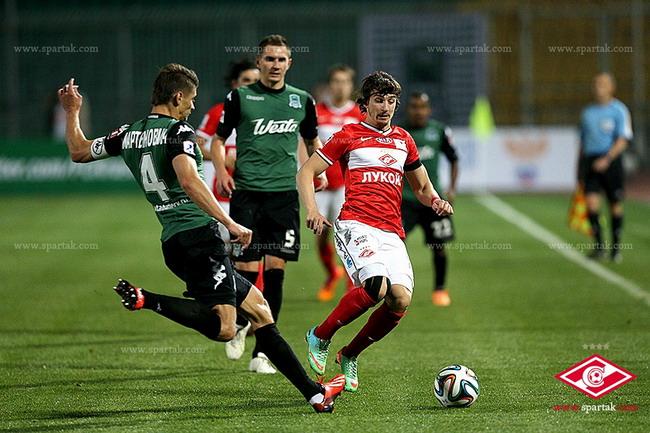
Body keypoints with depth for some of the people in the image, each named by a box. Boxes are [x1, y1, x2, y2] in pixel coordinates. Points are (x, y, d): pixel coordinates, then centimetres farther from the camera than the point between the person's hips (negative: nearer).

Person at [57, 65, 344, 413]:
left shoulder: (129, 134, 16)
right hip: (198, 235, -9)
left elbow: (79, 152, 29)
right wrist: (230, 223, -24)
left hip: (173, 243, 9)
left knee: (257, 306, 11)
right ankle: (146, 301, -22)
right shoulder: (178, 131, -6)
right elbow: (189, 180, -23)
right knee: (223, 327, -20)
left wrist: (71, 112, 43)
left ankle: (313, 392, 9)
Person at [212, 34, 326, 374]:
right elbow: (218, 139, 9)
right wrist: (221, 172, -8)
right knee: (246, 267, -7)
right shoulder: (240, 97, 3)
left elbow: (312, 140, 25)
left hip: (284, 193, 2)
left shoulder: (301, 100, 10)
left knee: (275, 267, -3)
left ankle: (261, 352, 2)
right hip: (246, 192, -2)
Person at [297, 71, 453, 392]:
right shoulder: (349, 136, 9)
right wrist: (311, 211, -8)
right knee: (376, 287, -30)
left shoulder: (403, 140, 23)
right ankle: (320, 337, -6)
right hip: (355, 224, -5)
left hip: (392, 232, 5)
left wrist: (436, 202, 10)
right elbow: (306, 172, 8)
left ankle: (349, 355, 7)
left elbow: (422, 187, 33)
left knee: (401, 299, -17)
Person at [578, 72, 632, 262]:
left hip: (611, 161, -3)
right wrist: (580, 169, 19)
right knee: (591, 201, -13)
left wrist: (607, 159, -22)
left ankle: (616, 248, 13)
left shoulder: (619, 110, -1)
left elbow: (622, 140, -9)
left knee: (615, 204, 2)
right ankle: (598, 245, -7)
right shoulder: (587, 112, 15)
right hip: (590, 161, 3)